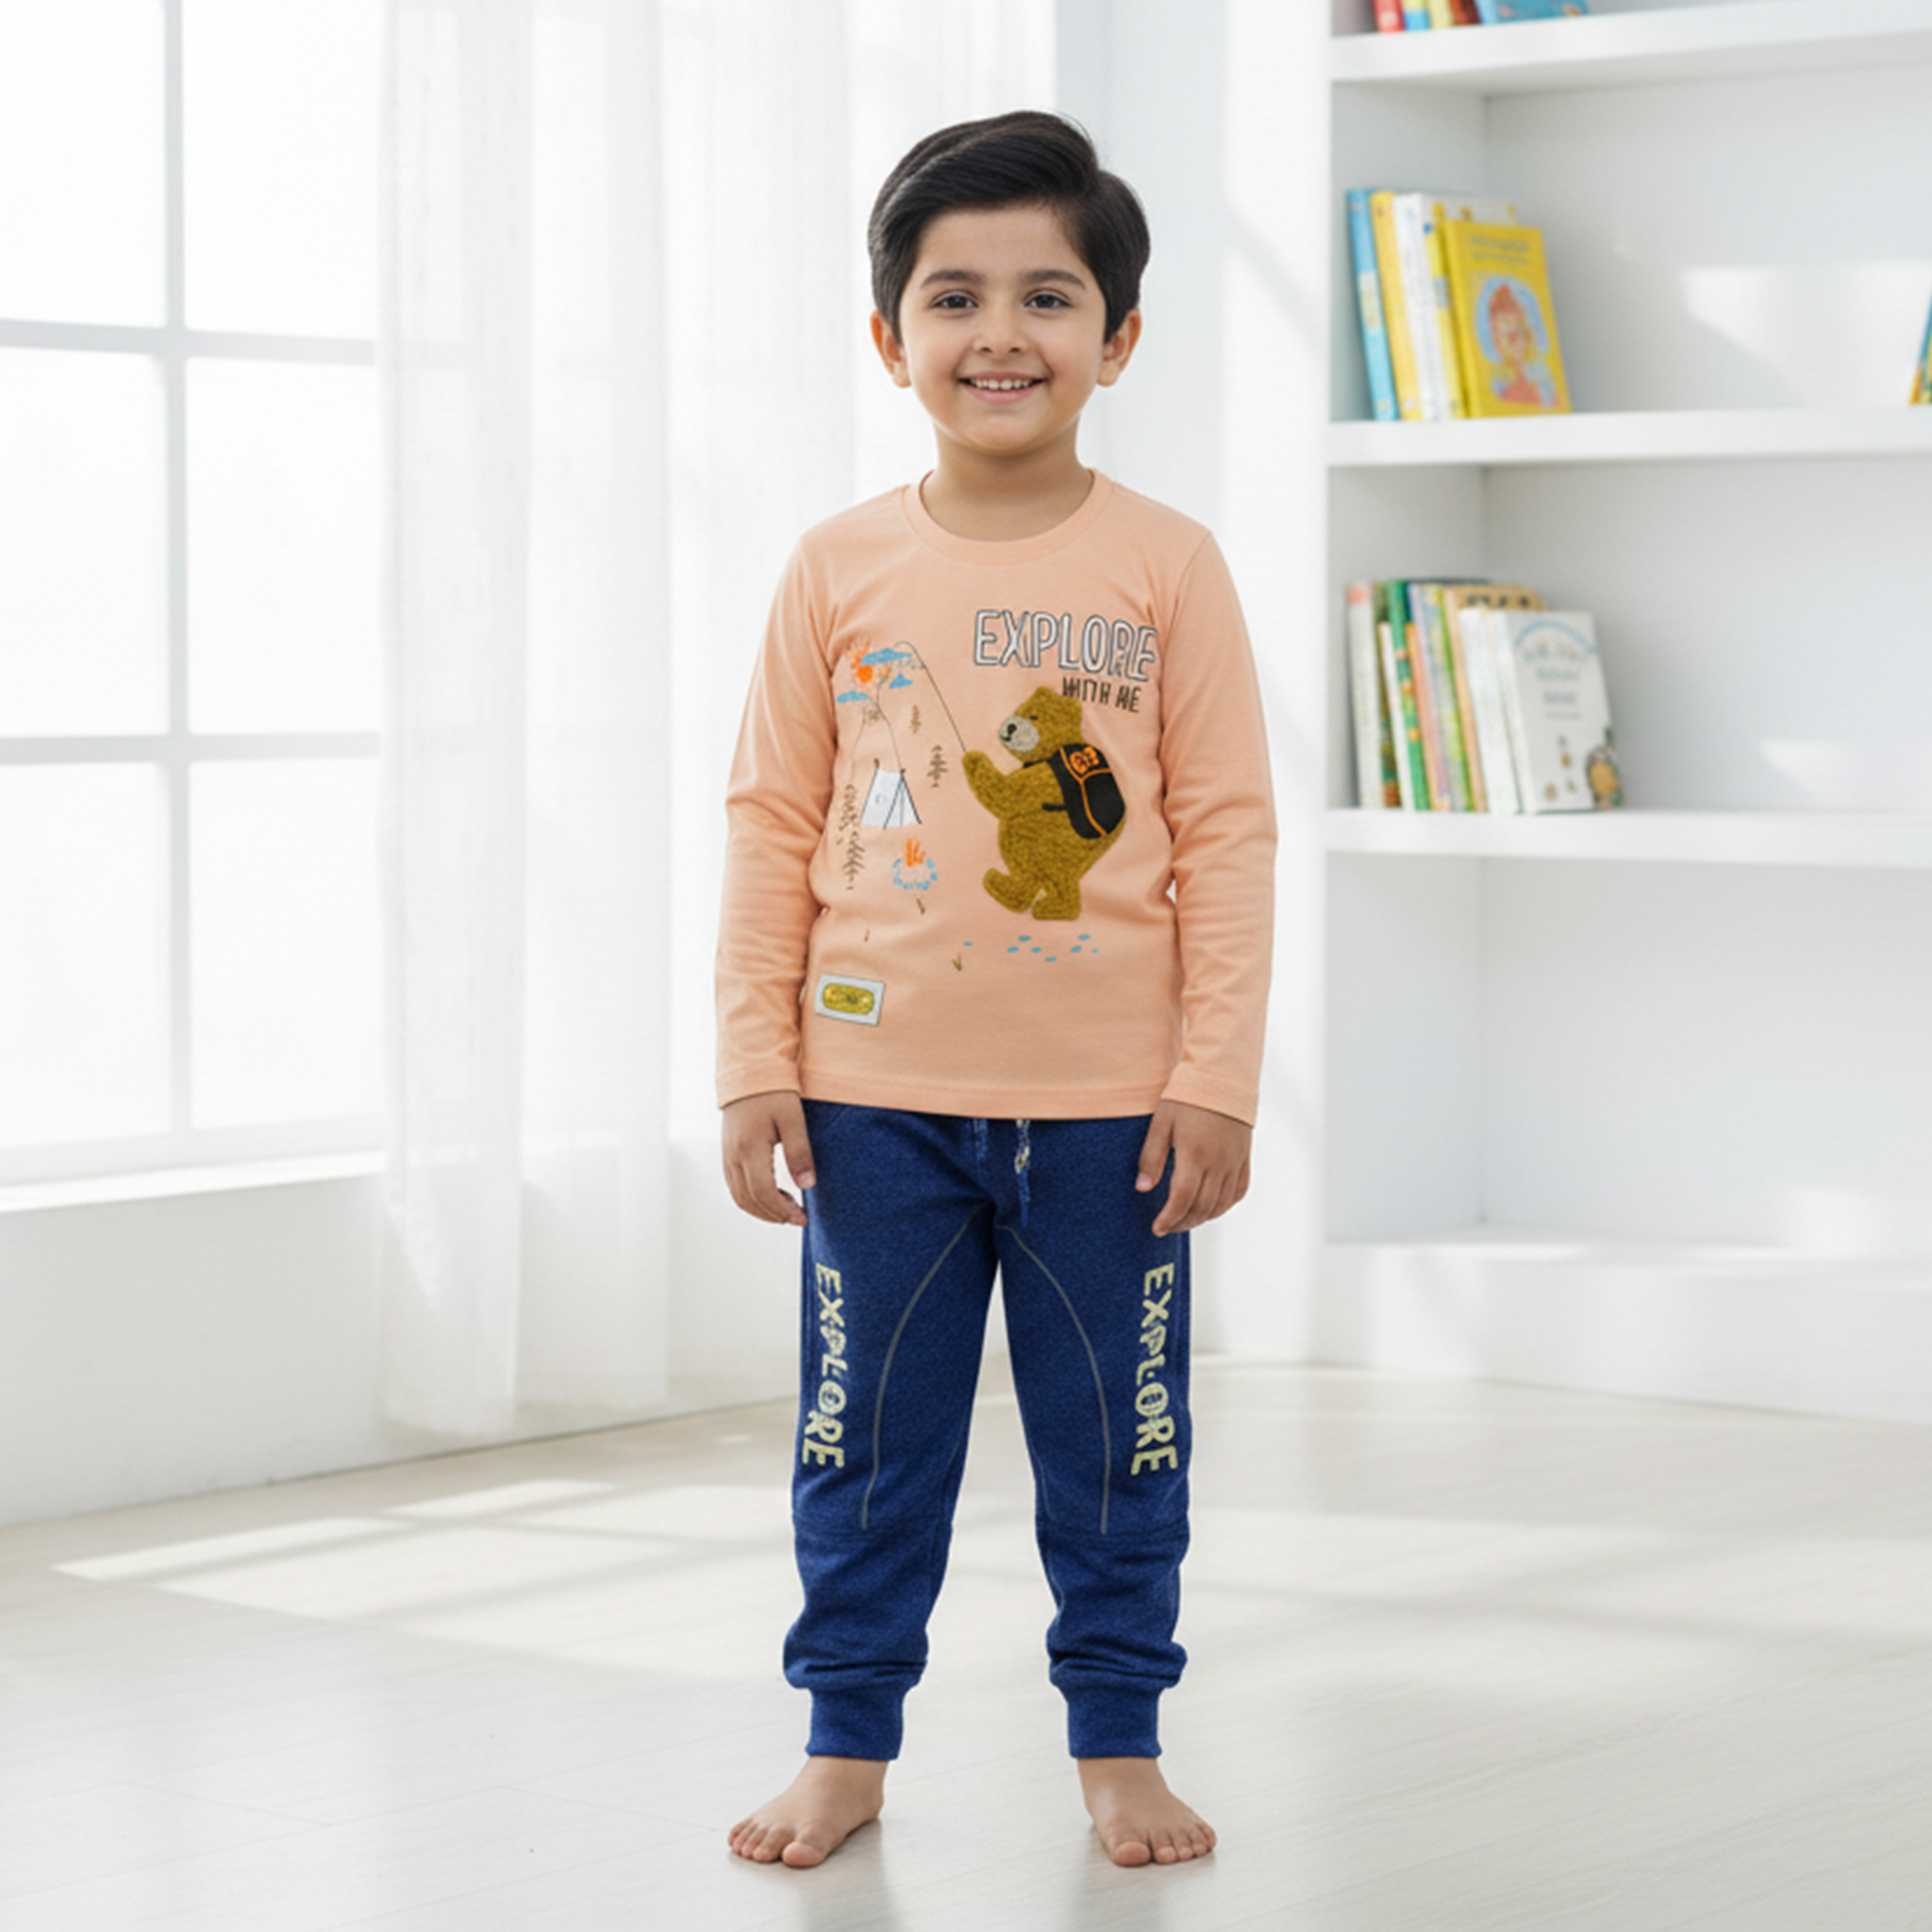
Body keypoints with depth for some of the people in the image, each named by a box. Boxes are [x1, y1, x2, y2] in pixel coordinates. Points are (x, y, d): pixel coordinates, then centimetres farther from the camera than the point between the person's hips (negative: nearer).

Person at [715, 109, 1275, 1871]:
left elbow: (1227, 837, -2)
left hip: (1107, 1101, -1)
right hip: (878, 1094, 1)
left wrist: (1216, 1078, -6)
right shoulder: (841, 570, 1)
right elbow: (773, 827, 4)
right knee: (867, 1440, 9)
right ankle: (850, 1743, 23)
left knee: (1113, 1435, 9)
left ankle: (1119, 1741, 24)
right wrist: (755, 1066, 0)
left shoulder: (1166, 567, -3)